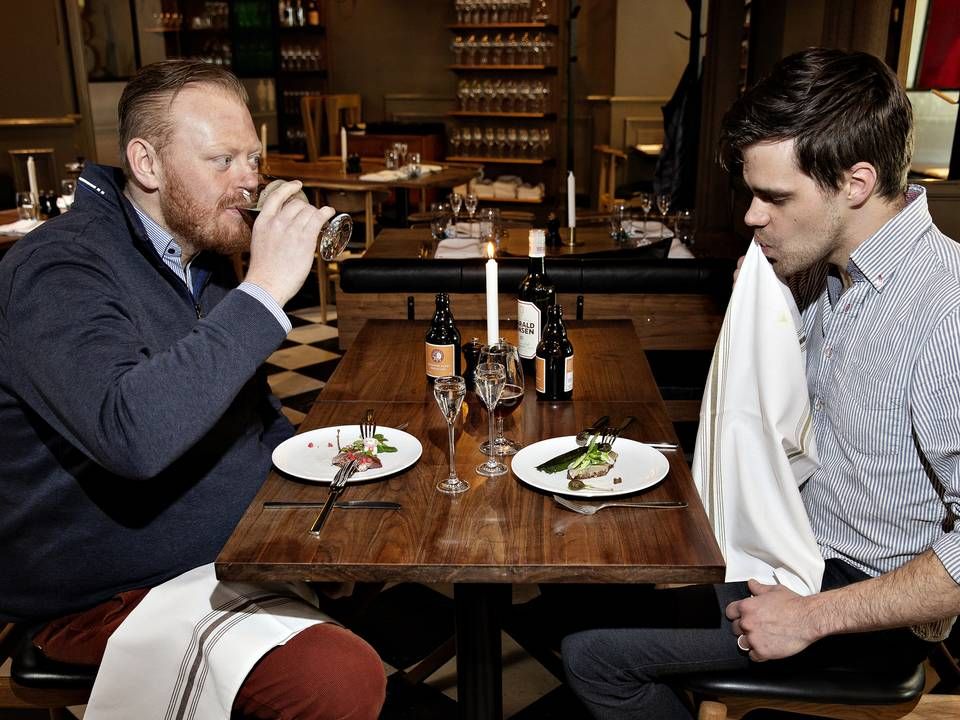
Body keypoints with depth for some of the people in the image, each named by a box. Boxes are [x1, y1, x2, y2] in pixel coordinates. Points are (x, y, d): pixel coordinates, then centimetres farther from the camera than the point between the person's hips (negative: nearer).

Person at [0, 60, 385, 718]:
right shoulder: (58, 270, -20)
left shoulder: (207, 256, 7)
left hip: (242, 537, 8)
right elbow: (132, 434, -39)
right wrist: (263, 293, -35)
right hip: (108, 594, -8)